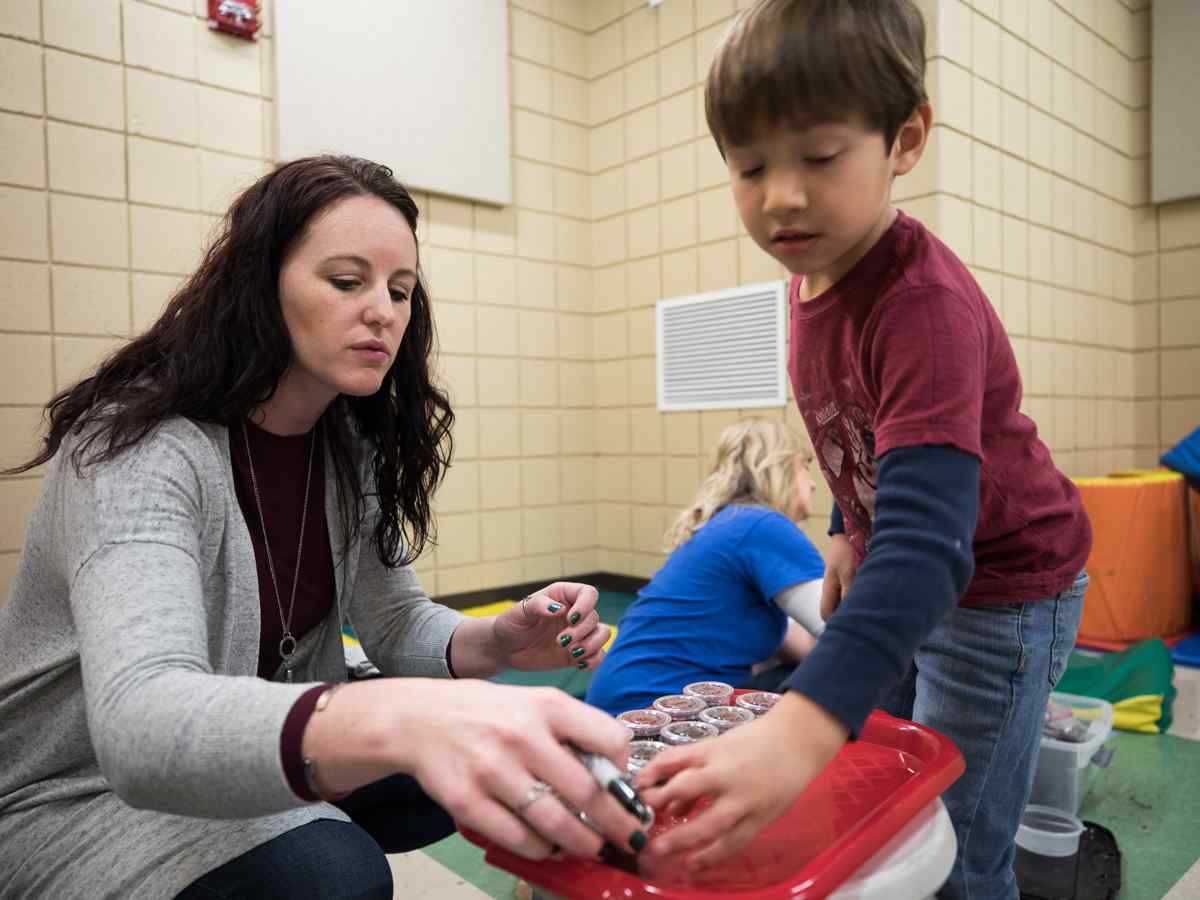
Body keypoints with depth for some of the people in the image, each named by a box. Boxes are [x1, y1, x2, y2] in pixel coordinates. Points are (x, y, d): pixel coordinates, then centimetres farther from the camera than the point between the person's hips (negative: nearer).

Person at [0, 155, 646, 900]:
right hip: (77, 796, -6)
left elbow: (395, 621, -2)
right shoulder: (140, 446, -27)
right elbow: (138, 724, -42)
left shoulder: (351, 445, -5)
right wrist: (398, 721, -61)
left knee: (488, 758, -6)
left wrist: (498, 644, -25)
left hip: (249, 760, 7)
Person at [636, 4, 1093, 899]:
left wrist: (803, 725, -57)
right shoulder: (815, 270, -7)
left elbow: (927, 539, -46)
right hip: (896, 580, 8)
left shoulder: (926, 306, -33)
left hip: (1001, 587, -8)